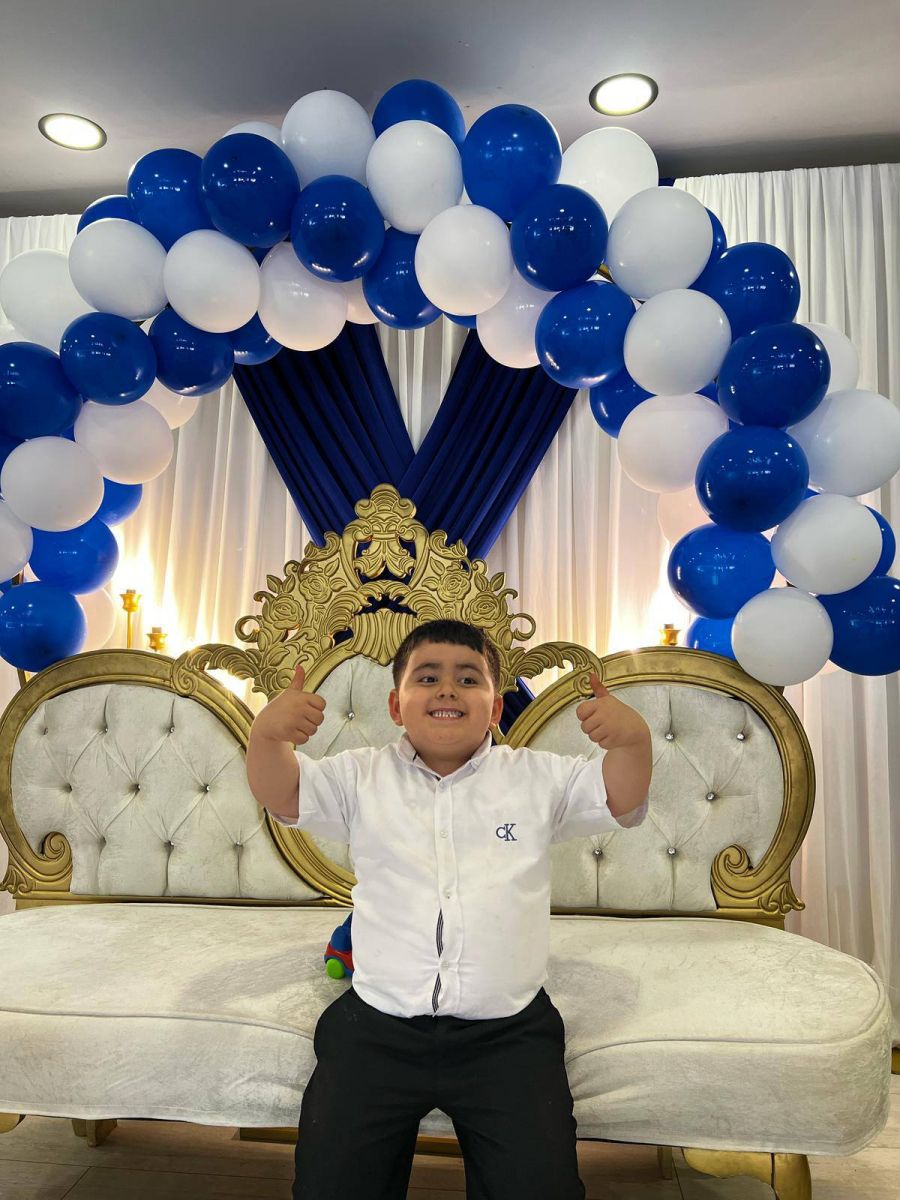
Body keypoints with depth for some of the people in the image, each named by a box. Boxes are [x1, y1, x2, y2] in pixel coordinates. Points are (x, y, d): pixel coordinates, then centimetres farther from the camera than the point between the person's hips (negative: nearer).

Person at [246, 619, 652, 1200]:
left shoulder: (538, 778, 8)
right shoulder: (362, 777, 8)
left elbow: (622, 799, 1)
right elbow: (280, 794, 0)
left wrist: (634, 739, -21)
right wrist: (268, 735, -23)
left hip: (507, 1032, 0)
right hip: (379, 1026, 1)